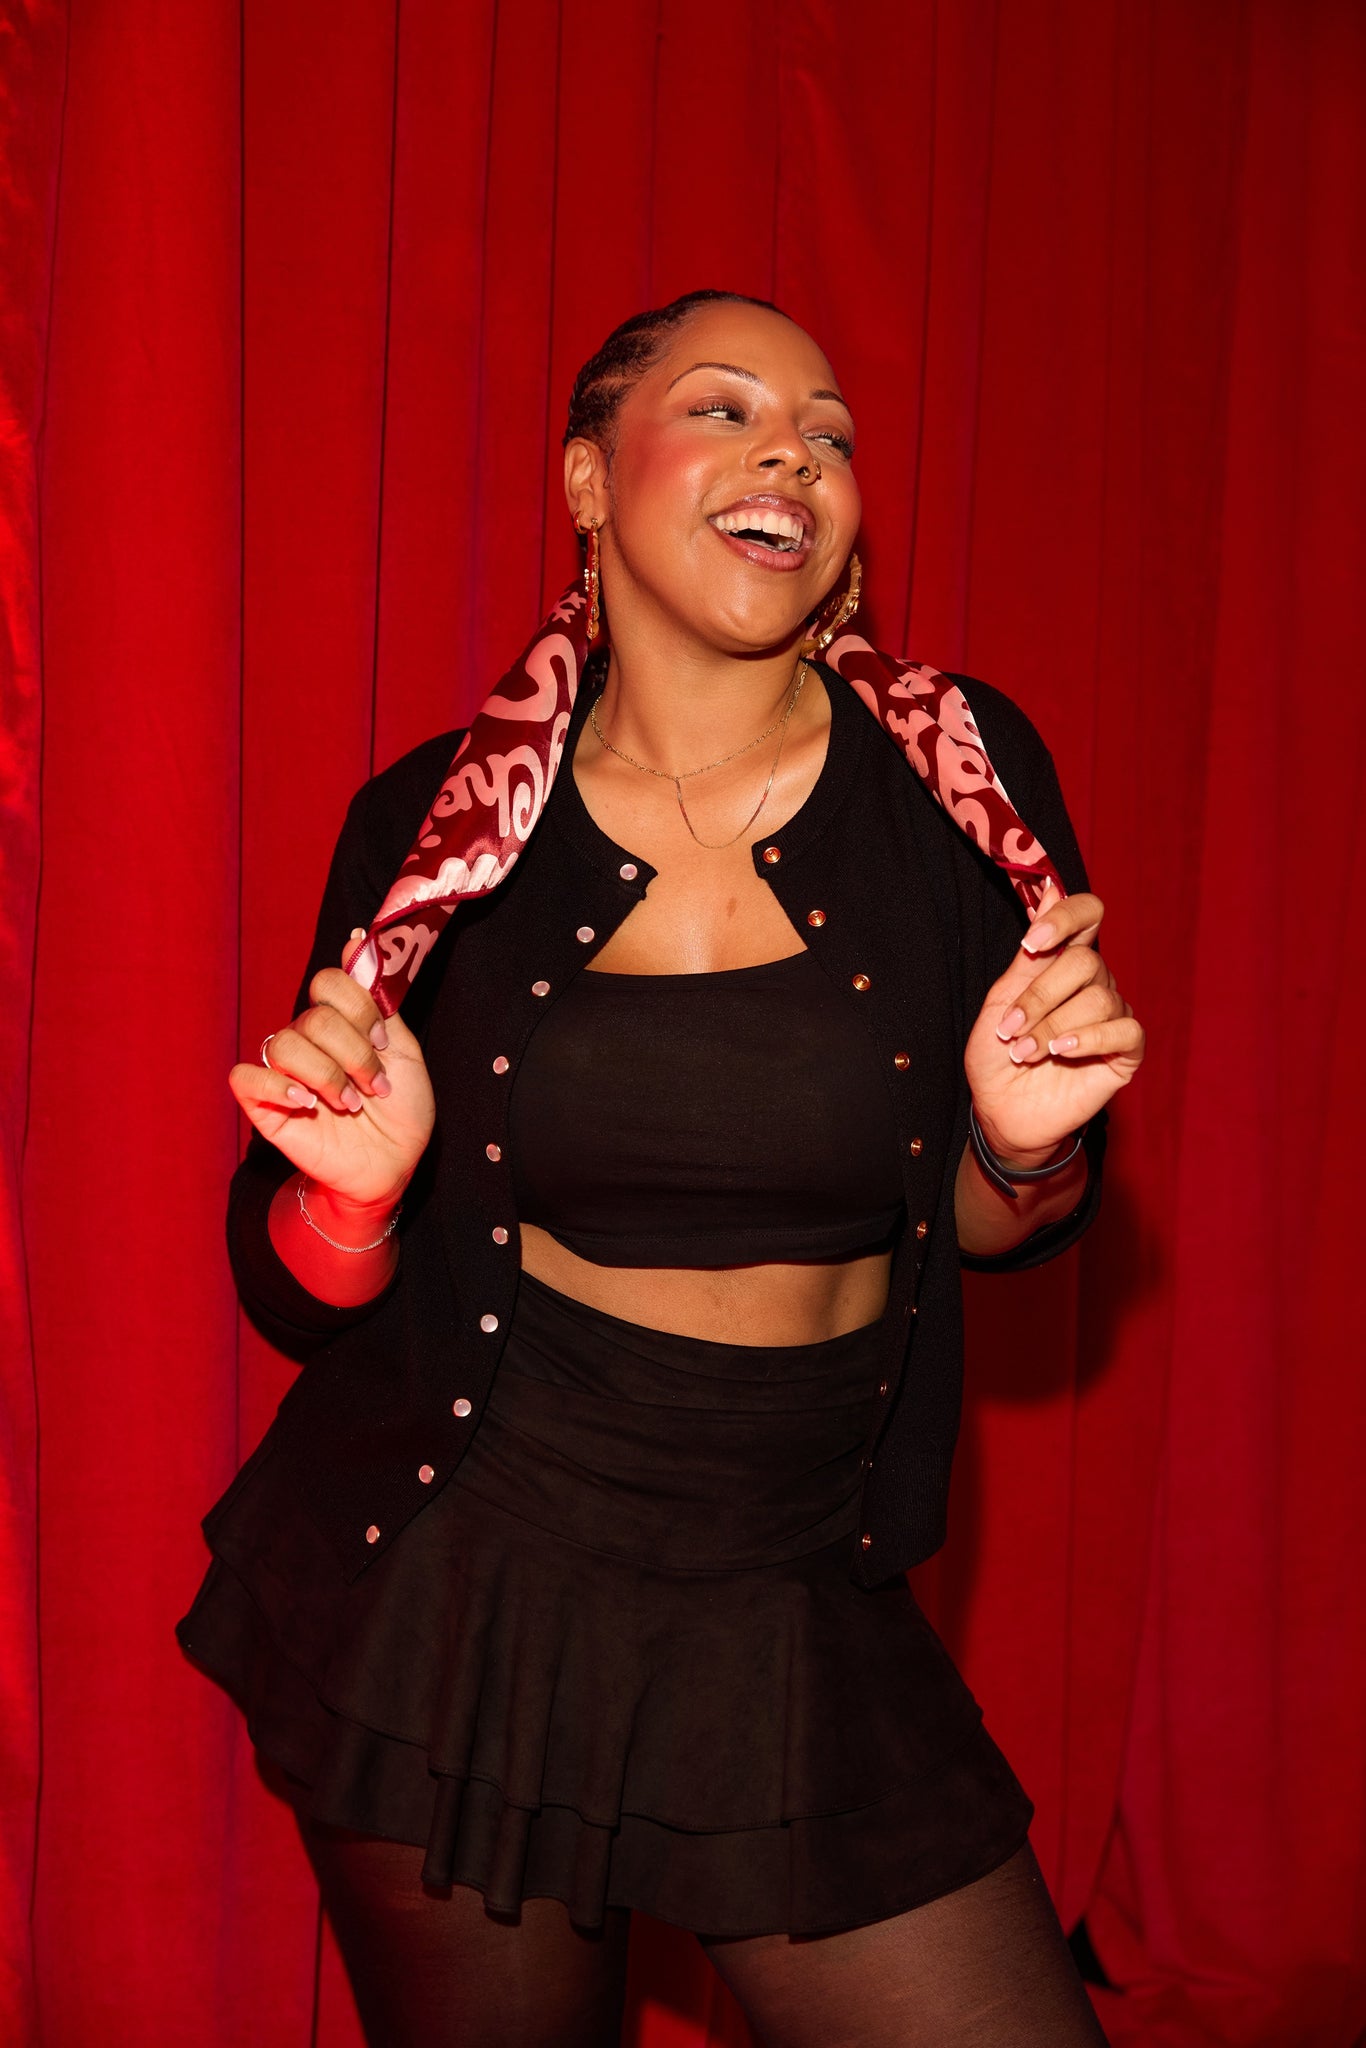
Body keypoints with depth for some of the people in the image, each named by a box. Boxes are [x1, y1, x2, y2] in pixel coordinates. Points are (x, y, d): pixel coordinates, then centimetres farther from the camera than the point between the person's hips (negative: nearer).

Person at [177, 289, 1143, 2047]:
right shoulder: (438, 825, -8)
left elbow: (981, 1227, 5)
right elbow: (301, 1298, 0)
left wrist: (1029, 1148, -17)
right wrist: (353, 1190, -22)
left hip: (800, 1617, 1)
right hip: (457, 1582, 0)